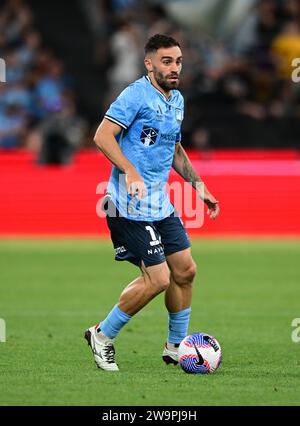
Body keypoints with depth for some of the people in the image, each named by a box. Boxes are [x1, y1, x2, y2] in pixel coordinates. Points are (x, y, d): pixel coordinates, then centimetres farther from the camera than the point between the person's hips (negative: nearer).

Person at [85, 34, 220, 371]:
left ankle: (176, 346, 25)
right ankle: (102, 336, 6)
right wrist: (131, 173, -29)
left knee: (185, 270, 10)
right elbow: (102, 136, -20)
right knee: (158, 279, -11)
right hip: (131, 206, -9)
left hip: (161, 204, 9)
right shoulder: (137, 94, -13)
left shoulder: (177, 100, 14)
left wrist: (198, 184, 20)